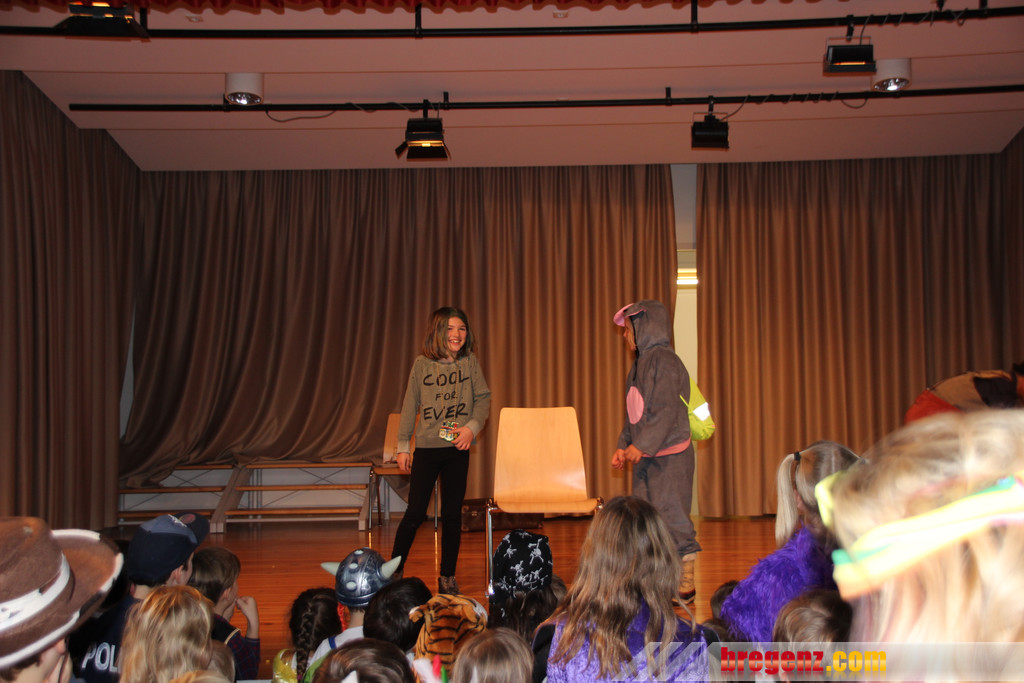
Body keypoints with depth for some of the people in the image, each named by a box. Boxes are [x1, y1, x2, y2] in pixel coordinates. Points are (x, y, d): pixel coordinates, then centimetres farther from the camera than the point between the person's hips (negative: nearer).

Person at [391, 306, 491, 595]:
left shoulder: (470, 362, 2)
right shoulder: (422, 364, 0)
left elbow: (483, 398, 2)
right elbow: (410, 406, 4)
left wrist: (472, 427, -14)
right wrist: (402, 446, 4)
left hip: (457, 448, 1)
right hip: (426, 447, -1)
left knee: (452, 514, 7)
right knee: (415, 513, 0)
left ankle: (447, 577, 19)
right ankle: (394, 570, 16)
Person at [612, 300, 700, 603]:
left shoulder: (664, 361, -13)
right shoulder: (640, 364, 15)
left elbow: (666, 411, -20)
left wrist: (641, 445, -21)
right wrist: (623, 446, 12)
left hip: (669, 456, -9)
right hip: (645, 457, 9)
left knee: (672, 516, -5)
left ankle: (685, 584, 5)